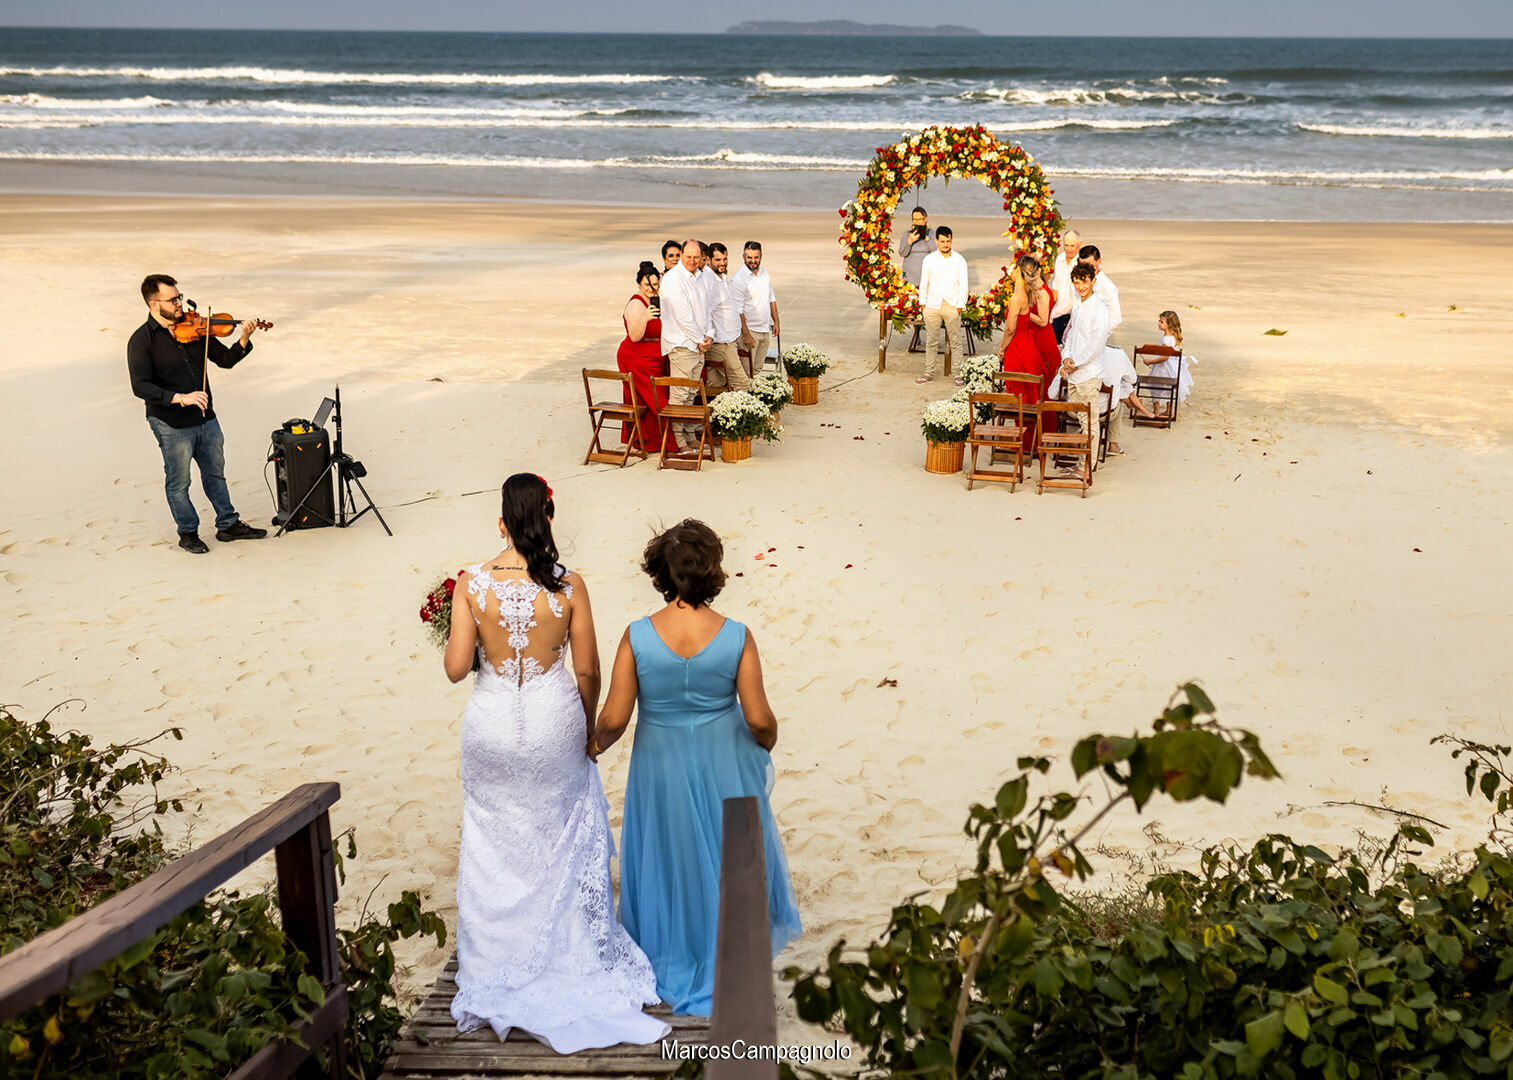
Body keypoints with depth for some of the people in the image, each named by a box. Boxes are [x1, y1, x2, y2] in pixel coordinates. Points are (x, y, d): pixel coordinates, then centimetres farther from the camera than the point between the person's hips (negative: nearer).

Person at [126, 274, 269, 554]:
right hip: (171, 425, -5)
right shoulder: (141, 341, -13)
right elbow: (141, 387, -21)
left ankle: (228, 525, 32)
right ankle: (188, 533, 27)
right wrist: (180, 398, -33)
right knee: (178, 482, 9)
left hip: (206, 418, 5)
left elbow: (225, 359, 4)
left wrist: (244, 340, -15)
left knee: (215, 473, 18)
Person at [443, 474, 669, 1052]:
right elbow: (587, 670, -6)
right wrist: (588, 724, 10)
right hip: (554, 722, 0)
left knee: (495, 842, 17)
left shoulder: (472, 583, -14)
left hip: (492, 725, 0)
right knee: (559, 838, 19)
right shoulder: (569, 585, -13)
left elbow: (456, 667, -13)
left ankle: (496, 967, 27)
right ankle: (565, 949, 31)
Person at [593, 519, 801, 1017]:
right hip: (723, 765, 0)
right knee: (727, 851, 23)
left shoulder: (638, 636, -20)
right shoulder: (736, 637, -20)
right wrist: (766, 743, 8)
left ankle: (669, 958, 39)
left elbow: (614, 718, -15)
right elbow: (759, 719, -14)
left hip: (660, 765, 0)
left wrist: (597, 742, 7)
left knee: (666, 853, 21)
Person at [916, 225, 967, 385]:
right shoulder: (929, 259, 7)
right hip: (932, 306, 2)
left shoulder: (959, 260, 2)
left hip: (952, 306, -2)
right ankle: (929, 373, 13)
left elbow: (963, 285, 2)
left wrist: (960, 306, -5)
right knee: (931, 341, 6)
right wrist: (923, 303, 7)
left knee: (956, 342, 0)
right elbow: (924, 282, 12)